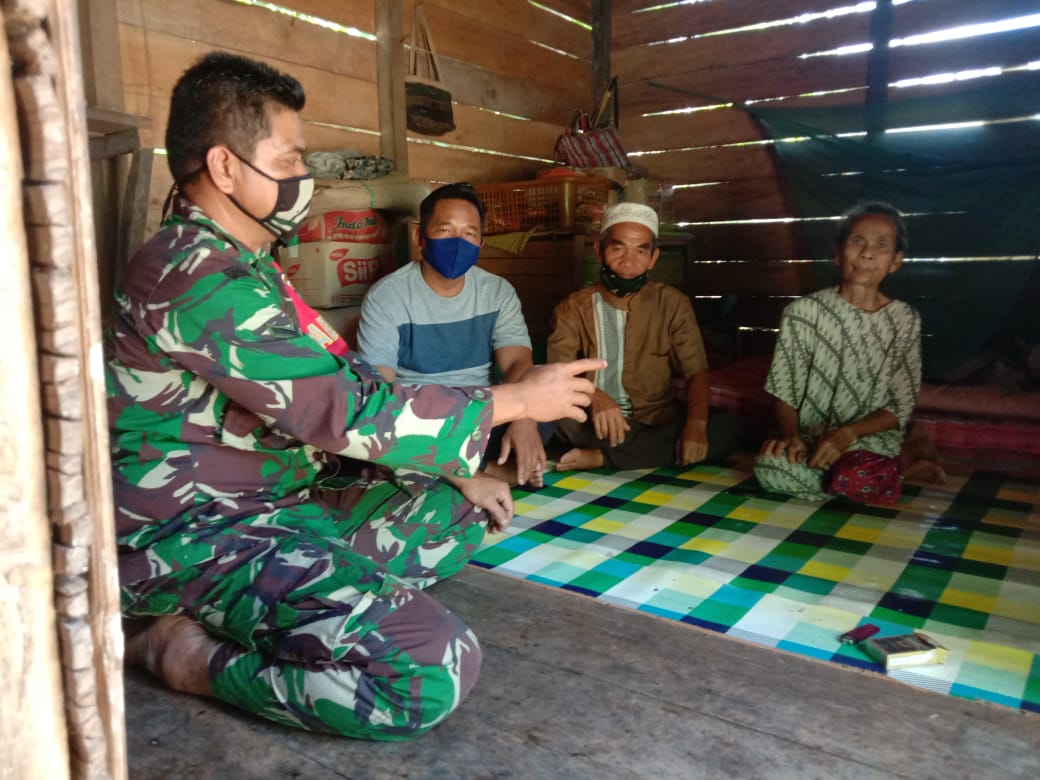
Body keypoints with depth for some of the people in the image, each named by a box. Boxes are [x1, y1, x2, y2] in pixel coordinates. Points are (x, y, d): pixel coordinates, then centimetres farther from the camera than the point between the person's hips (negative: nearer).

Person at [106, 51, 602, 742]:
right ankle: (190, 655, -6)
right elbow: (347, 409, -23)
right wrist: (514, 401, -13)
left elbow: (334, 380, 15)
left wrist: (460, 467, 10)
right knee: (434, 672, -28)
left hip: (272, 506, 11)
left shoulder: (245, 264, 13)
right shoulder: (196, 276, -20)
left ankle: (239, 615, 3)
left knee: (456, 514, 16)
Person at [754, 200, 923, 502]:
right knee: (771, 467, -34)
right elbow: (784, 392, 0)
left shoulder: (905, 321, 2)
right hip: (806, 437, 0)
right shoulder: (804, 312, -1)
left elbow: (900, 408, 0)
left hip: (871, 438, 0)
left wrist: (848, 433, -18)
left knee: (854, 480, -36)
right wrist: (791, 435, -20)